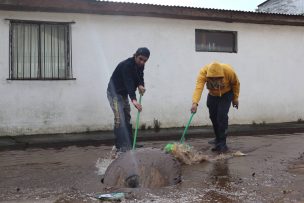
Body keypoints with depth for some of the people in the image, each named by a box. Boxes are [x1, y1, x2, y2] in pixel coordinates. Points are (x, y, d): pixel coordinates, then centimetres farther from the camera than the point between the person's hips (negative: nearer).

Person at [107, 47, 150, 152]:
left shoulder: (140, 65, -3)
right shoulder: (126, 65, -29)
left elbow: (140, 77, 5)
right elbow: (128, 83, -38)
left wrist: (141, 85, -20)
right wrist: (133, 99, -49)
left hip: (124, 93, 9)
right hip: (114, 92, -9)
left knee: (127, 118, 10)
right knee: (119, 119, -15)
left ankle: (129, 144, 16)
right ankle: (121, 146, -14)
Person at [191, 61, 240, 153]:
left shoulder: (229, 71, -33)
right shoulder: (203, 72, -34)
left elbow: (235, 83, -13)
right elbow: (198, 87, -47)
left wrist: (235, 98, -4)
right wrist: (195, 103, -62)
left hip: (226, 94, -3)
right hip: (212, 95, 3)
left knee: (222, 117, -17)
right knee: (213, 117, 7)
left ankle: (222, 144, -9)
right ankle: (218, 139, 29)